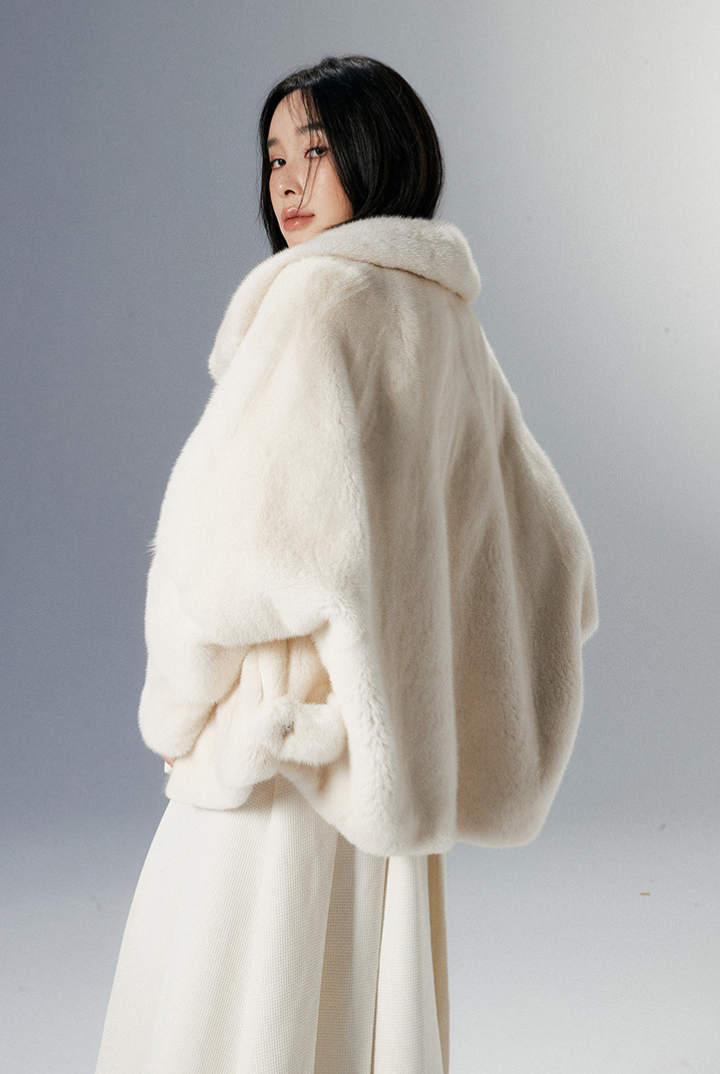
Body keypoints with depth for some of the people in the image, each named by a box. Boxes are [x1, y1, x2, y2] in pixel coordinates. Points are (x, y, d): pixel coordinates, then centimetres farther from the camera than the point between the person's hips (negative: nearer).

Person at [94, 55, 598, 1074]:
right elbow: (553, 575, 16)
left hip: (276, 758, -8)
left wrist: (180, 711, -7)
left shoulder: (319, 294, -11)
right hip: (380, 756, 8)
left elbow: (229, 527, -21)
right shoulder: (448, 323, 13)